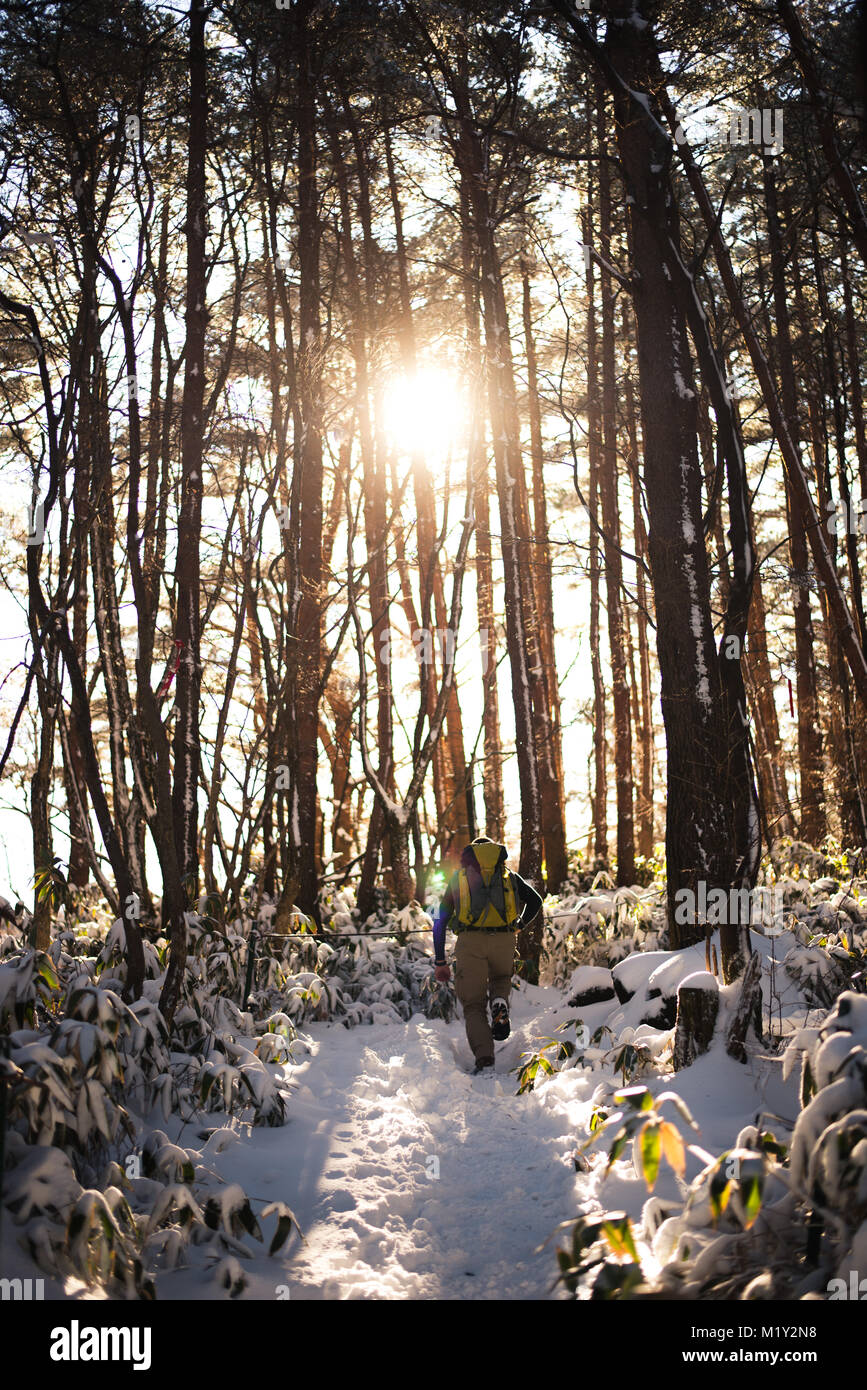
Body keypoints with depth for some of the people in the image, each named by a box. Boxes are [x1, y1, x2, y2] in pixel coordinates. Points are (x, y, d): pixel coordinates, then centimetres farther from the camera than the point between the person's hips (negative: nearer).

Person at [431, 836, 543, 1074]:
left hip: (470, 942, -1)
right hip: (505, 941, 1)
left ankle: (484, 1059, -12)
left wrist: (440, 962, 17)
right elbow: (535, 901, 11)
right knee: (501, 979, 30)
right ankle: (500, 1003, -4)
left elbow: (440, 922, 16)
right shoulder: (509, 876, 22)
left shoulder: (458, 877, 21)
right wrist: (519, 925, 27)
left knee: (474, 1006, 7)